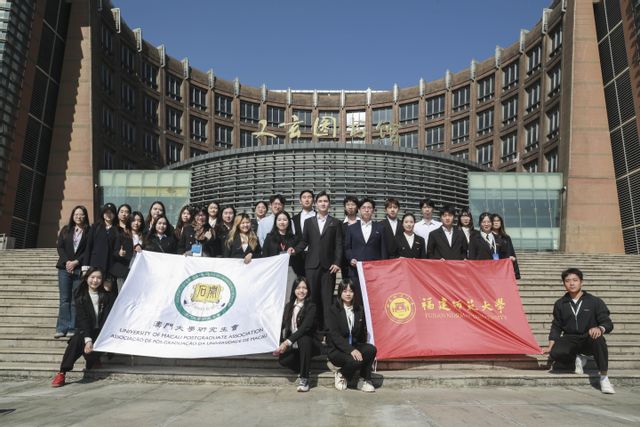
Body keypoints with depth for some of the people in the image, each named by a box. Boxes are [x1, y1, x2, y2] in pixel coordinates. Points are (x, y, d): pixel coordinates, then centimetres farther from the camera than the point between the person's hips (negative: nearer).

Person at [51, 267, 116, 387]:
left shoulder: (108, 296, -1)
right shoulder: (80, 297, 2)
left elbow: (107, 319, -8)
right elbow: (82, 319, -9)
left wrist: (96, 340, -20)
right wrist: (88, 339, -25)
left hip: (102, 332, -2)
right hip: (86, 331, 2)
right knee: (76, 340, -30)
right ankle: (62, 373, -25)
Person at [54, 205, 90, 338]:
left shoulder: (89, 232, 4)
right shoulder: (66, 230, 13)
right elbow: (59, 247, 6)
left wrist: (76, 262, -11)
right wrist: (67, 261, -8)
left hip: (80, 268, -2)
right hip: (64, 267, 2)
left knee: (76, 300, -3)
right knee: (64, 299, 1)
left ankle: (72, 328, 0)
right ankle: (62, 328, 3)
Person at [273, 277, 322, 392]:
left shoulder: (311, 306, -6)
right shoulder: (289, 306, 11)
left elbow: (305, 327, -19)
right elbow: (283, 327, 6)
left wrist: (288, 342, -27)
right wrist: (281, 345, -10)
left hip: (308, 343, -3)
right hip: (292, 345, 3)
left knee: (303, 338, -37)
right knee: (283, 359, -27)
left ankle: (304, 379, -24)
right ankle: (304, 369, 4)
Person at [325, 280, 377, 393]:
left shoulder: (359, 310, 8)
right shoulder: (334, 310, -7)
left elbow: (362, 333, 11)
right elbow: (335, 335, -16)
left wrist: (361, 350, -4)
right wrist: (350, 350, -28)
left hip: (354, 346, 5)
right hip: (336, 350, -5)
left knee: (371, 349, -25)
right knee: (355, 361, -33)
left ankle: (364, 381, -8)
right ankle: (341, 374, 1)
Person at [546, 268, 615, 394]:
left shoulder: (595, 301, 3)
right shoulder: (560, 304, 11)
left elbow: (608, 323, -2)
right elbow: (556, 327, 14)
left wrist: (600, 329, -27)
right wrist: (551, 345, -1)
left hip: (589, 340, -2)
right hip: (570, 340, 2)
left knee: (598, 338, -39)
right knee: (555, 353, -31)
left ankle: (604, 378, -24)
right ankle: (577, 359, 5)